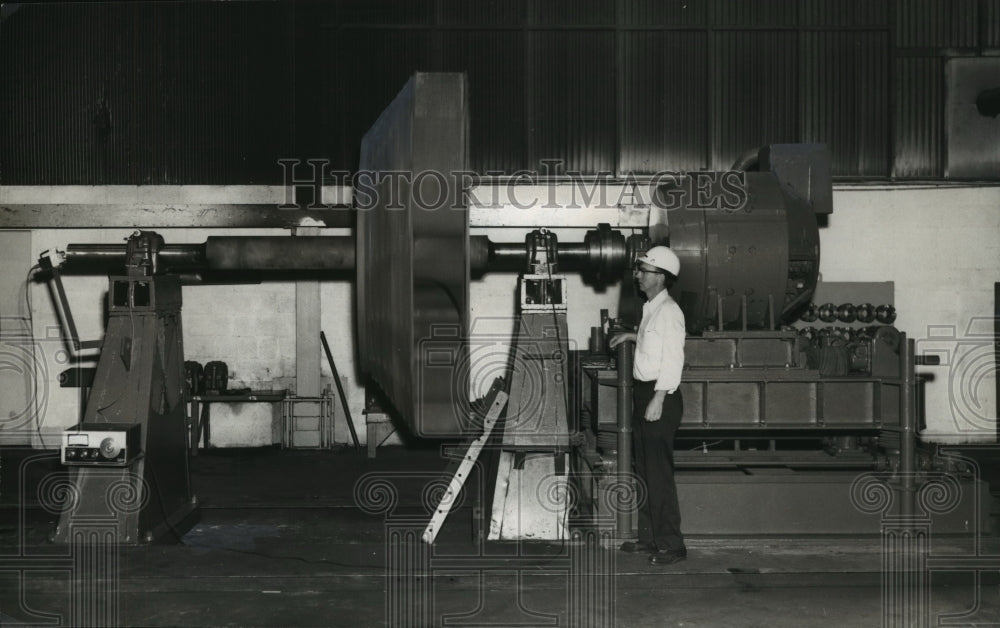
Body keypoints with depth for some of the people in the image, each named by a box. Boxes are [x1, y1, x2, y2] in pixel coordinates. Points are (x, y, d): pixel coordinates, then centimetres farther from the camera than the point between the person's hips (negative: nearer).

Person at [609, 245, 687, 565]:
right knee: (644, 470, 14)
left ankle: (670, 544, -2)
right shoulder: (650, 310, 14)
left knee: (659, 473, -7)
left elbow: (673, 358, -19)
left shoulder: (668, 311, -14)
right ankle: (648, 536, 23)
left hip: (661, 396, -10)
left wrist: (658, 400, -23)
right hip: (643, 392, 10)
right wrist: (632, 337, 25)